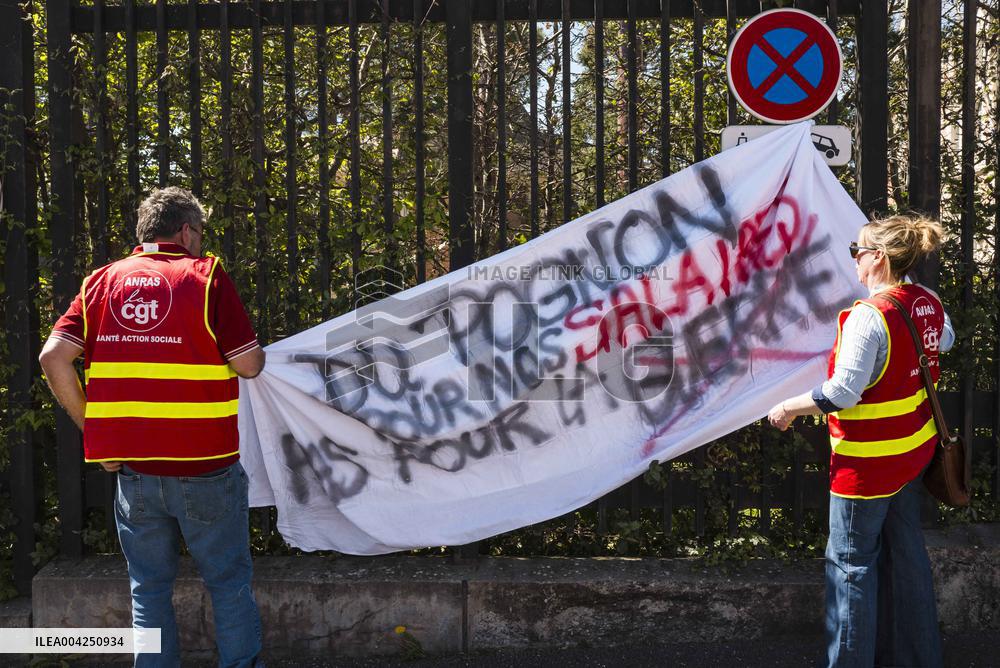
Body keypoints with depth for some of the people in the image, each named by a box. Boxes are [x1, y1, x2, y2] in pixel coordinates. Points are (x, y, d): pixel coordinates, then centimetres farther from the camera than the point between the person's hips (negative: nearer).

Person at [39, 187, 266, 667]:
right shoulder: (206, 275, -5)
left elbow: (54, 357, -4)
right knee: (229, 583, 11)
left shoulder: (102, 281, 6)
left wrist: (92, 428, 4)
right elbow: (250, 364, -10)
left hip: (133, 469, 3)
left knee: (149, 588, 15)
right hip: (204, 465, -3)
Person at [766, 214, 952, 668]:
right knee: (904, 550, 19)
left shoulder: (869, 316, -25)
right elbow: (945, 341, 24)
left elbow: (842, 394, -26)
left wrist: (789, 408, -13)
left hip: (869, 460, -8)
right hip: (914, 449, 9)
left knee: (850, 559, 5)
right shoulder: (929, 303, 0)